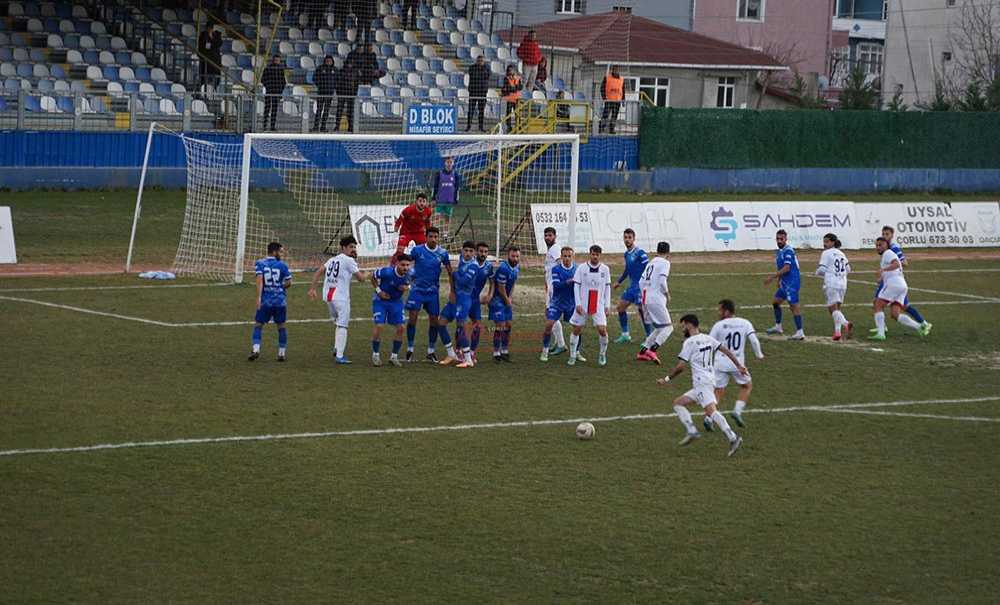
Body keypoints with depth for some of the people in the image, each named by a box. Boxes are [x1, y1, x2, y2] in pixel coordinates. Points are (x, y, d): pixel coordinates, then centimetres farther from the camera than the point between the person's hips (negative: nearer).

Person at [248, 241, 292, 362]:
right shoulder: (282, 265, 2)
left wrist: (258, 297, -18)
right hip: (280, 301, 1)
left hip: (266, 301, -1)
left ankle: (256, 349, -9)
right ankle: (281, 353, 13)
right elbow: (288, 283, 2)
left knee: (258, 325, 8)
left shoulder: (260, 264, 0)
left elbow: (260, 280, -13)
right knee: (281, 326, 13)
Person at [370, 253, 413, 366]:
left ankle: (394, 356, 11)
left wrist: (406, 287, -17)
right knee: (378, 326, -14)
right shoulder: (387, 272, -29)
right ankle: (375, 355, 5)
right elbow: (373, 276, -10)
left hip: (396, 301, 4)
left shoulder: (409, 274, -17)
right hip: (381, 300, -4)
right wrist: (379, 291, -15)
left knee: (400, 328, -4)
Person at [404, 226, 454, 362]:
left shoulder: (442, 253, -2)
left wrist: (452, 291, 3)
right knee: (413, 317, -8)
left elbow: (450, 272, 6)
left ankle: (431, 351, 15)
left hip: (433, 291, 2)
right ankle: (409, 349, 3)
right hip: (417, 289, -2)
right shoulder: (417, 250, -7)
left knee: (434, 319, 3)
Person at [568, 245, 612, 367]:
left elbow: (607, 288, 7)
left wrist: (607, 306, 3)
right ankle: (572, 356, 17)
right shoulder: (582, 268, -4)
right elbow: (576, 286, -3)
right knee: (576, 330, 3)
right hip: (583, 305, 0)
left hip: (599, 305, 0)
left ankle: (602, 354, 11)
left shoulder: (605, 269, 1)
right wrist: (578, 304, -10)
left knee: (602, 329, -11)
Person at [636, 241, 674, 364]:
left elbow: (641, 281, 17)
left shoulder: (651, 263, 17)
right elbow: (662, 281, -16)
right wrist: (667, 295, -2)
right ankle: (652, 350, -17)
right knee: (668, 327, -2)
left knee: (658, 328, 18)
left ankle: (642, 351, 10)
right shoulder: (665, 263, -5)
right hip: (656, 300, -8)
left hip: (645, 299, 8)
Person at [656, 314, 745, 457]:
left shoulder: (689, 342, -4)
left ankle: (733, 438, -32)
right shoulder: (708, 339, 18)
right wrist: (739, 366, 11)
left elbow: (681, 366, -7)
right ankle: (691, 431, -2)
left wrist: (667, 379, 4)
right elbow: (726, 350, 11)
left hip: (701, 382, -9)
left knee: (711, 411, -21)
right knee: (678, 403, 14)